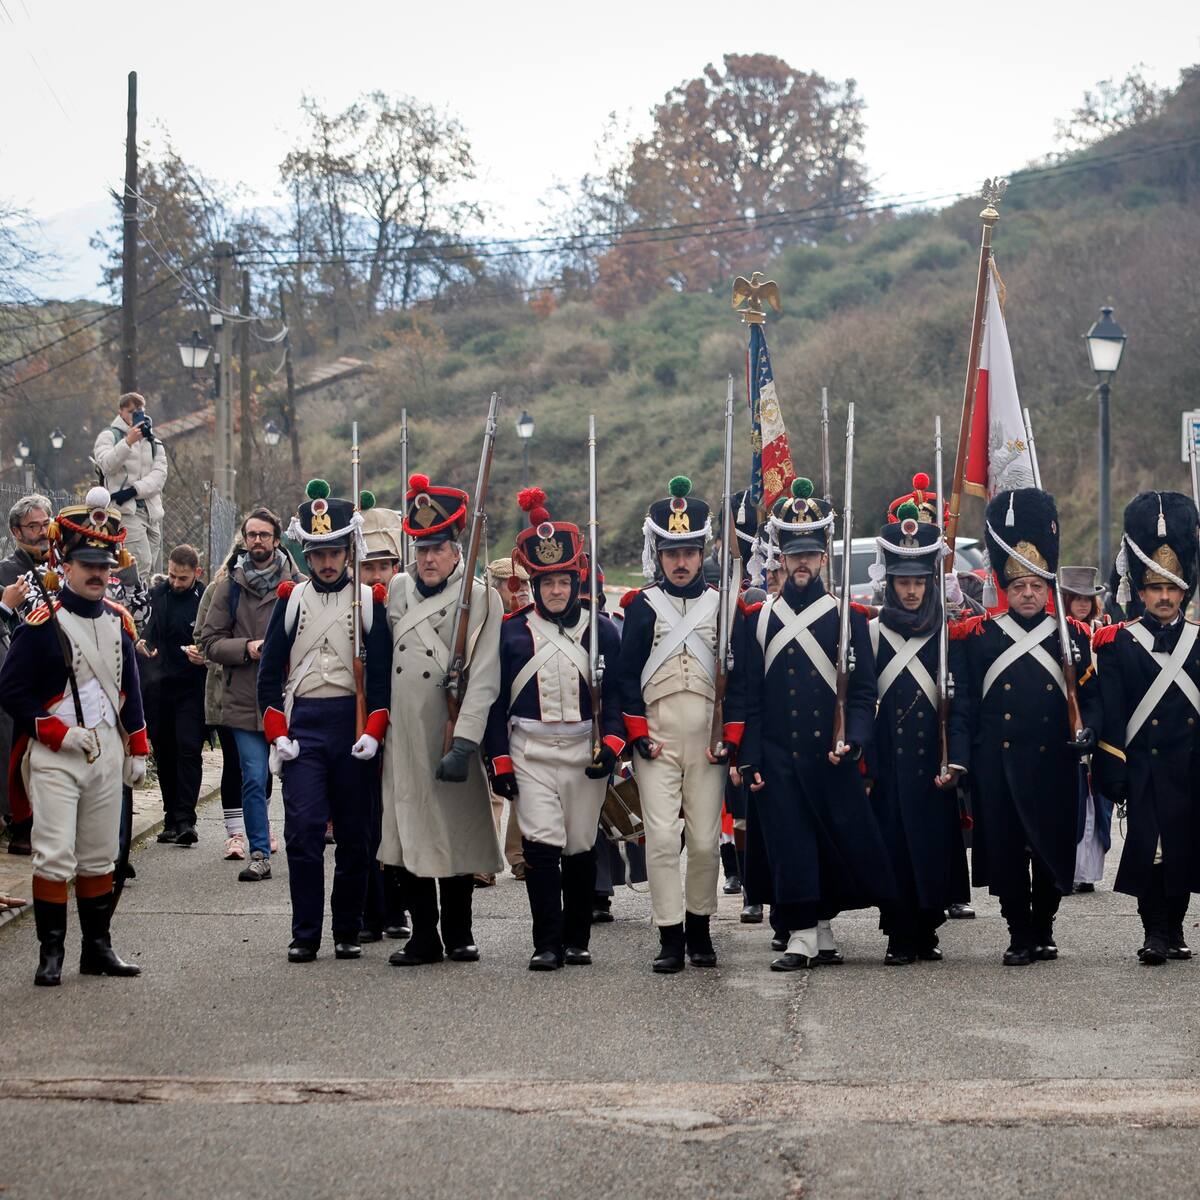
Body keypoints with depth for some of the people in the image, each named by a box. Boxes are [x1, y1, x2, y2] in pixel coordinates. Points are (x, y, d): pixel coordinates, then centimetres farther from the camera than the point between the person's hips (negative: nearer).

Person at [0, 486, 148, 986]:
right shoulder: (43, 623, -10)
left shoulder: (118, 622, 9)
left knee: (100, 856, 11)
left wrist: (137, 750, 15)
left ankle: (98, 949, 19)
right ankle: (51, 954, -4)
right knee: (55, 855, -9)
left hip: (106, 752, 6)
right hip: (54, 757, -6)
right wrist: (58, 733, -14)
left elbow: (131, 690, 18)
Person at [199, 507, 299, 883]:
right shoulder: (230, 587, 6)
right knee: (253, 779, -2)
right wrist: (247, 649, -11)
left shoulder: (296, 585, 3)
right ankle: (259, 854, 5)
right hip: (245, 700, 0)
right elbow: (210, 641, 5)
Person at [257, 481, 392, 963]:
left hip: (354, 727, 0)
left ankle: (348, 932, 14)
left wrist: (373, 733, -10)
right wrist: (277, 733, -3)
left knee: (354, 834, 4)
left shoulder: (370, 601, 4)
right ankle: (305, 935, -5)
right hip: (303, 727, 0)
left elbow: (384, 673, 2)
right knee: (303, 830, -9)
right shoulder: (291, 600, 7)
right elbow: (269, 673, 8)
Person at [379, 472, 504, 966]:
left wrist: (463, 745, -22)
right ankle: (423, 937, 12)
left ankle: (458, 933, 19)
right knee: (407, 833, 4)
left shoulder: (480, 599, -7)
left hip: (450, 739, -4)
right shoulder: (398, 588, 10)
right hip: (402, 738, 4)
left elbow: (483, 681, -14)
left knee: (457, 833, 5)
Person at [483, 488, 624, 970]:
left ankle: (576, 940, 19)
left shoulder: (601, 631, 5)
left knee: (581, 848, 7)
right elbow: (495, 699, 4)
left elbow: (616, 694, 3)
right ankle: (547, 944, -8)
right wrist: (499, 761, -1)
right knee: (541, 844, -11)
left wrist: (611, 745, -11)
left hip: (585, 751, 1)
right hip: (530, 753, -1)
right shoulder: (512, 632, 3)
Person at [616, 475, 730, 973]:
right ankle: (670, 938, -5)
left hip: (708, 740, 1)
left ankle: (699, 928, 19)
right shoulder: (642, 606, 5)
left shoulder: (722, 605, 6)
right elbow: (626, 675, 5)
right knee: (661, 837, -8)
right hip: (656, 741, -1)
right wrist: (638, 733, -3)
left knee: (705, 840, 2)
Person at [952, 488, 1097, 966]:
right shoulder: (978, 636, 3)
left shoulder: (1073, 636, 6)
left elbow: (1091, 698, 7)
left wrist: (1086, 734, -9)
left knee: (1053, 851, 6)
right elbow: (964, 703, 7)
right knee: (1005, 851, 1)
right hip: (998, 766, -1)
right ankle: (1019, 935, 12)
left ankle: (1043, 929, 22)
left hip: (1053, 765, 1)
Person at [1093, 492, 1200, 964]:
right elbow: (1109, 717, -2)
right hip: (1145, 768, -3)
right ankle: (1154, 932, -2)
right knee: (1149, 849, -10)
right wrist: (1113, 777, -8)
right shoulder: (1117, 644, 0)